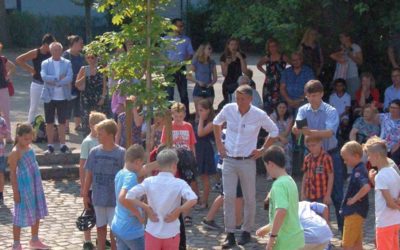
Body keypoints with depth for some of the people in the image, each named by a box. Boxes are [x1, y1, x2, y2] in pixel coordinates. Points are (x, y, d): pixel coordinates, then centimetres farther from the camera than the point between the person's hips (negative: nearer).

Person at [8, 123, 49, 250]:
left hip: (36, 185, 8)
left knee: (37, 213, 17)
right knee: (21, 215, 1)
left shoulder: (29, 147, 6)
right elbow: (13, 173, -16)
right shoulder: (15, 153, -18)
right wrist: (15, 192, -17)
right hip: (24, 186, -8)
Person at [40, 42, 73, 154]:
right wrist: (58, 78, -15)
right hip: (49, 97, 0)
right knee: (49, 122, 5)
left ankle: (62, 145, 13)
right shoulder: (45, 63, 2)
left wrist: (54, 82, -15)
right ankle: (50, 146, 12)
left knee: (62, 122, 6)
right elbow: (44, 76, -13)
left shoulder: (67, 63, 2)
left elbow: (69, 78, -11)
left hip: (63, 97, 0)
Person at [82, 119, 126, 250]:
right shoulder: (94, 152, -2)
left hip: (115, 198, -3)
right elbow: (89, 175, 5)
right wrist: (85, 194, 7)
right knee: (101, 227, 14)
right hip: (98, 197, 3)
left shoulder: (121, 153, -12)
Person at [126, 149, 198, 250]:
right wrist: (177, 211, -13)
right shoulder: (179, 183, -10)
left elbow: (129, 196, -14)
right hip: (172, 233, -1)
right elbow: (193, 200, -26)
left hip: (152, 232, 1)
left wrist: (146, 208, -4)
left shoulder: (149, 181, -6)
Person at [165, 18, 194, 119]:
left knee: (183, 93, 4)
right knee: (169, 93, -2)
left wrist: (183, 61, -12)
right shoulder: (166, 39, 5)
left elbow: (190, 54, 6)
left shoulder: (186, 39, 11)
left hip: (181, 68, 2)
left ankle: (186, 114, 8)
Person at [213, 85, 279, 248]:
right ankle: (230, 235, 2)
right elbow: (216, 123, 16)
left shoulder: (259, 115, -11)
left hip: (247, 161, -1)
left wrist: (263, 150, 0)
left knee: (249, 198, 7)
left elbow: (274, 132, 5)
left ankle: (247, 231, 21)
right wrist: (219, 144, 9)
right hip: (229, 160, 1)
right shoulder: (228, 109, -5)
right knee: (228, 197, -3)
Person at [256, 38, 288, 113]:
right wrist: (265, 72, 14)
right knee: (268, 106, 2)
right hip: (268, 84, 3)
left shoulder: (283, 58, -1)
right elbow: (258, 65, 27)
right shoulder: (266, 58, 9)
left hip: (280, 84, -3)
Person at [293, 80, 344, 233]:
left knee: (336, 194, -1)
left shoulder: (331, 111, -12)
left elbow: (330, 132, -28)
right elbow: (296, 129, -16)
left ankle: (343, 228, 4)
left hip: (330, 155, -3)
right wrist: (297, 128, -41)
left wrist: (311, 132, -44)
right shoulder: (303, 110, -1)